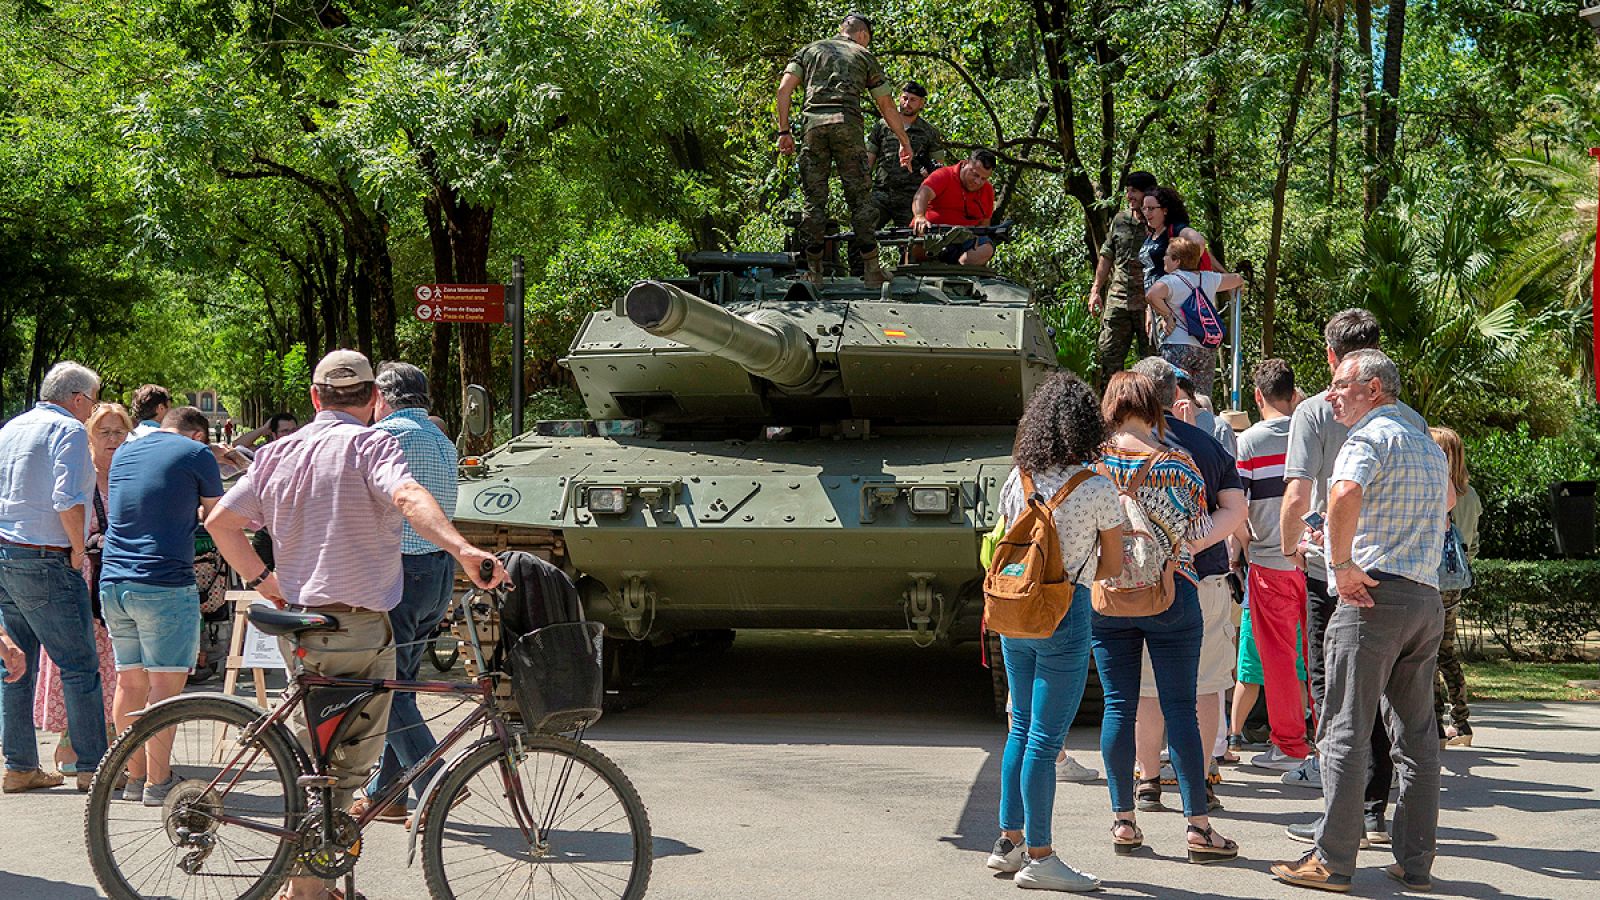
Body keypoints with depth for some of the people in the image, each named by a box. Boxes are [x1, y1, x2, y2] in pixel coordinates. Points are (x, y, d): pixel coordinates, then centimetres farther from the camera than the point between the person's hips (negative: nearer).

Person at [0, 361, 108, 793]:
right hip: (45, 562, -8)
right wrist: (77, 550, -11)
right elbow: (68, 499, -22)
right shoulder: (69, 430, -9)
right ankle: (92, 766, -3)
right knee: (80, 666, -3)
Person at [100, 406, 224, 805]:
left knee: (130, 681, 12)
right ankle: (158, 782, -3)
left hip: (114, 581, 7)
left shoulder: (123, 454, 17)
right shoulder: (196, 453, -1)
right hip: (165, 583, -7)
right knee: (165, 683, -3)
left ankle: (133, 777, 17)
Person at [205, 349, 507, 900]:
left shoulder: (278, 453, 11)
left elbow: (220, 521, 10)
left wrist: (261, 580, 18)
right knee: (347, 763, 3)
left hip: (298, 623, 7)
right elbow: (408, 497, -28)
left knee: (319, 757, 19)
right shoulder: (370, 444, -9)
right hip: (358, 627, -7)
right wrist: (462, 549, -41)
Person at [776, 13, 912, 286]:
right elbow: (887, 107, 18)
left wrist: (784, 131, 10)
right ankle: (870, 269, 2)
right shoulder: (864, 56, 18)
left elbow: (784, 89, 9)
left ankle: (814, 270, 4)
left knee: (814, 200, 5)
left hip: (813, 123, 2)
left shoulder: (810, 50, 23)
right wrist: (905, 143, 25)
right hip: (847, 124, -2)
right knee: (860, 197, 3)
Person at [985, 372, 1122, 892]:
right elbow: (1113, 564, 0)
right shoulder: (1097, 489, -12)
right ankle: (1038, 858, 4)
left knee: (1022, 729, 17)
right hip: (1066, 616, -6)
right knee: (1045, 738, -2)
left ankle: (1009, 842, 24)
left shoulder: (1017, 480, 2)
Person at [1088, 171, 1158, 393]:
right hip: (1117, 300, 5)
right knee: (1107, 355, 3)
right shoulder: (1120, 220, 12)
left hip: (1147, 302, -5)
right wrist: (1096, 289, 13)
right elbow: (1107, 256, 20)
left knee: (1152, 357, 1)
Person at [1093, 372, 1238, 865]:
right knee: (1180, 707, 1)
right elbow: (1198, 536, 0)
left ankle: (1124, 822, 9)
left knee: (1118, 706, 7)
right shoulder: (1178, 463, -6)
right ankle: (1197, 826, 0)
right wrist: (1228, 528, 22)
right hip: (1171, 595, -2)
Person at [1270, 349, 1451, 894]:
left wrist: (1342, 563, -18)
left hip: (1374, 594, -8)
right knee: (1417, 734, 10)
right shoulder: (1428, 445, 20)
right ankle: (1416, 863, 12)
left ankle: (1332, 861, -4)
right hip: (1428, 598, 8)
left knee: (1346, 731, -5)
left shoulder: (1368, 438, -7)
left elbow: (1345, 494, -28)